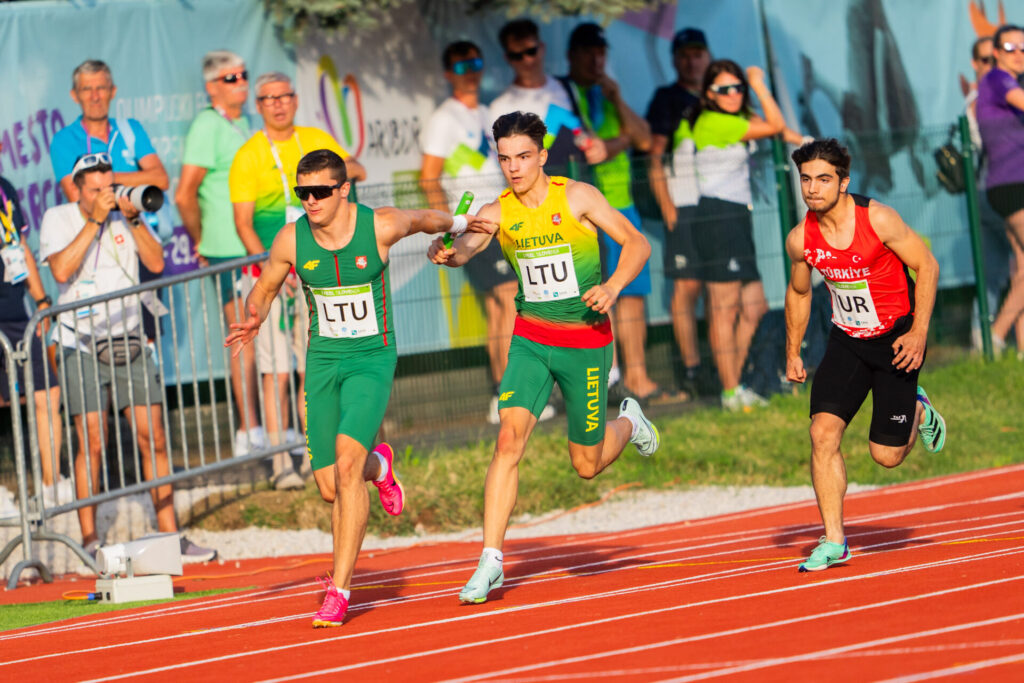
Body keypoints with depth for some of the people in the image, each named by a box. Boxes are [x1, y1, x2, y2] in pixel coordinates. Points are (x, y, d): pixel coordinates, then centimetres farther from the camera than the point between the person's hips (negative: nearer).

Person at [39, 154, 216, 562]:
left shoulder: (125, 216, 7)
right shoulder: (58, 219, -1)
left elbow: (156, 263, -3)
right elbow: (61, 270, -17)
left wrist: (133, 219, -13)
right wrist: (94, 221, -18)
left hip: (128, 341, 3)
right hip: (82, 345, -3)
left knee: (154, 439, -1)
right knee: (92, 444, -7)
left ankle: (170, 536, 5)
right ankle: (89, 540, 1)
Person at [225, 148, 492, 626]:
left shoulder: (380, 227, -14)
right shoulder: (291, 240, -8)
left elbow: (422, 220, 10)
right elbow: (264, 290, 9)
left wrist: (459, 224, 29)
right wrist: (253, 322, -13)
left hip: (372, 359, -3)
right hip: (323, 362, 3)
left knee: (347, 462, -23)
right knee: (330, 487, 3)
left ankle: (339, 590, -21)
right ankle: (378, 466, 42)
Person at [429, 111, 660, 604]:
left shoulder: (576, 197, -10)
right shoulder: (498, 212, -4)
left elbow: (636, 243, -6)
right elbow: (462, 250, -20)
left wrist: (613, 286, -23)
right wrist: (443, 251, -44)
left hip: (586, 342, -2)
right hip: (530, 339, 2)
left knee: (587, 464, 7)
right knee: (509, 439, -18)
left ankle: (628, 423, 42)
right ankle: (490, 561, -16)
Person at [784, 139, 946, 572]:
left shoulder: (878, 220, -20)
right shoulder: (800, 239, -8)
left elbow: (927, 265, -11)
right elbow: (798, 292, 11)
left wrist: (919, 333, -17)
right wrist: (793, 353, 11)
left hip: (896, 340, -3)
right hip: (847, 341, 3)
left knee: (886, 455, 0)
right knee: (823, 432, -16)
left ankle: (919, 413, 36)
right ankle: (834, 541, -8)